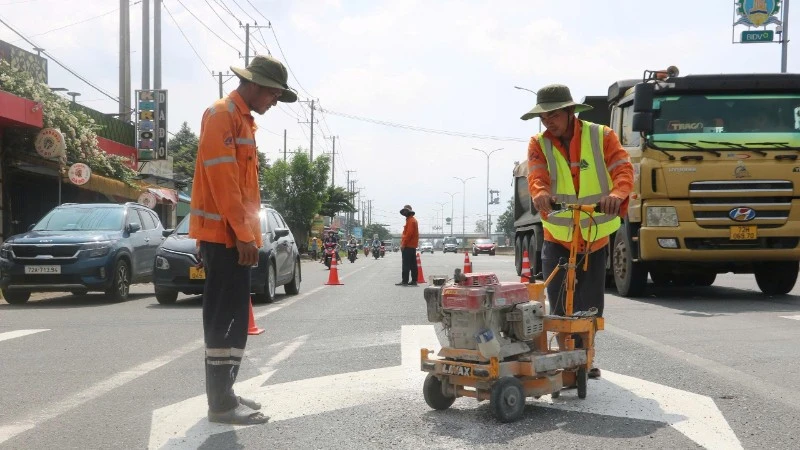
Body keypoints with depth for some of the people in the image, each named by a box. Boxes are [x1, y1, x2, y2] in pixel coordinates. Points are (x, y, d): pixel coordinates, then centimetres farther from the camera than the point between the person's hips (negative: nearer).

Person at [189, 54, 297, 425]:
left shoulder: (244, 120, 19)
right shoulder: (222, 114, -11)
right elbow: (222, 180, -20)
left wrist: (247, 233, 17)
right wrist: (243, 234, -21)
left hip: (234, 235, 10)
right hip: (225, 234, -10)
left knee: (232, 318, 13)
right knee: (226, 319, -7)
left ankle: (224, 393, 20)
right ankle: (221, 403, -2)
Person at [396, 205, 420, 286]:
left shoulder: (410, 220, -14)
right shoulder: (413, 220, 19)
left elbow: (408, 234, -21)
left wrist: (403, 244, -19)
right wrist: (403, 242, 20)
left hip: (408, 246, -11)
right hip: (412, 246, 11)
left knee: (406, 264, -10)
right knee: (413, 264, 10)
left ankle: (405, 281, -12)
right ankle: (414, 280, 13)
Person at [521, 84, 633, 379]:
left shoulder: (601, 137, -5)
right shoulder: (539, 145, -3)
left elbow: (622, 169, -18)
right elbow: (536, 178, -20)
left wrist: (617, 194, -40)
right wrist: (541, 194, -44)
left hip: (596, 236, 0)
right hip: (558, 237, 0)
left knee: (591, 305, 9)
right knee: (561, 307, -2)